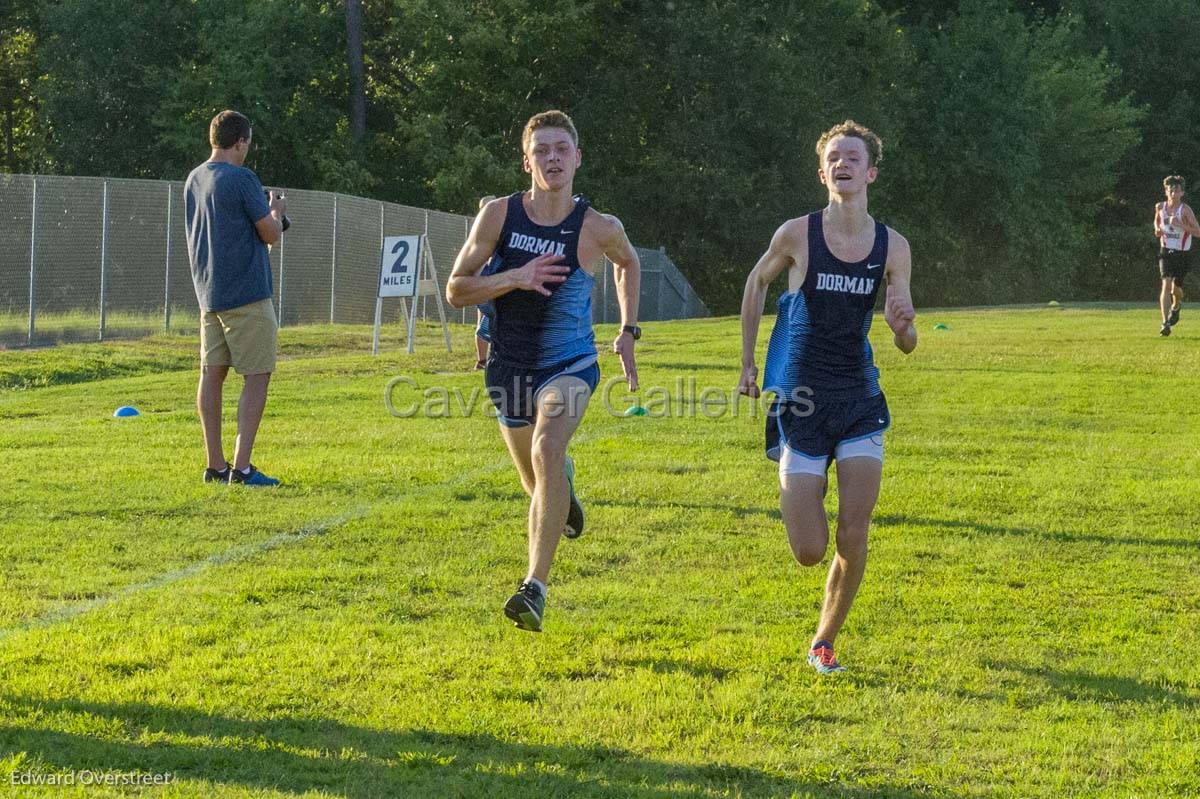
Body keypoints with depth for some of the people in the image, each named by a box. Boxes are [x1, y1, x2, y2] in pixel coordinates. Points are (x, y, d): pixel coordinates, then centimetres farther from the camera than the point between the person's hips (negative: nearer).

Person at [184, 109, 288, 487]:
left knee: (212, 374, 8)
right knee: (257, 376, -3)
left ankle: (215, 465, 10)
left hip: (208, 294, 8)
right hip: (246, 295, -8)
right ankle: (241, 467, -9)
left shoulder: (193, 180, 11)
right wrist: (276, 211, 10)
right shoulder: (241, 179, -13)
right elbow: (271, 234, -10)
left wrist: (263, 212, 22)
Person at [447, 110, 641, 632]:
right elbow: (456, 291, -6)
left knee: (547, 449, -31)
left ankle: (535, 589, -33)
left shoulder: (599, 228, -9)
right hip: (510, 367, 3)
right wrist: (513, 278, -22)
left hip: (570, 363, -3)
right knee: (538, 484, 16)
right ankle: (564, 479, 59)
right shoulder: (498, 215, -8)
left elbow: (629, 264, 15)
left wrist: (628, 330, 10)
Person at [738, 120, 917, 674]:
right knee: (809, 553, -5)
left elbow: (907, 344, 1)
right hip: (800, 403, -2)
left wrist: (903, 327, -23)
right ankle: (801, 496, 32)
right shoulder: (797, 234, -7)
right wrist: (747, 363, 12)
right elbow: (757, 282, 12)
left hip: (859, 403, 2)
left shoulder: (892, 247, -2)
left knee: (853, 537, -8)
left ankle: (824, 642, 14)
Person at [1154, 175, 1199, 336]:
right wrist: (1157, 229, 0)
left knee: (1176, 288, 6)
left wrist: (1180, 225, -30)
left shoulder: (1185, 209, -13)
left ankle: (1176, 307, 45)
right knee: (1166, 285, -16)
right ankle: (1166, 324, -22)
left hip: (1183, 254, -1)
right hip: (1166, 252, 1)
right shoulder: (1160, 207, -1)